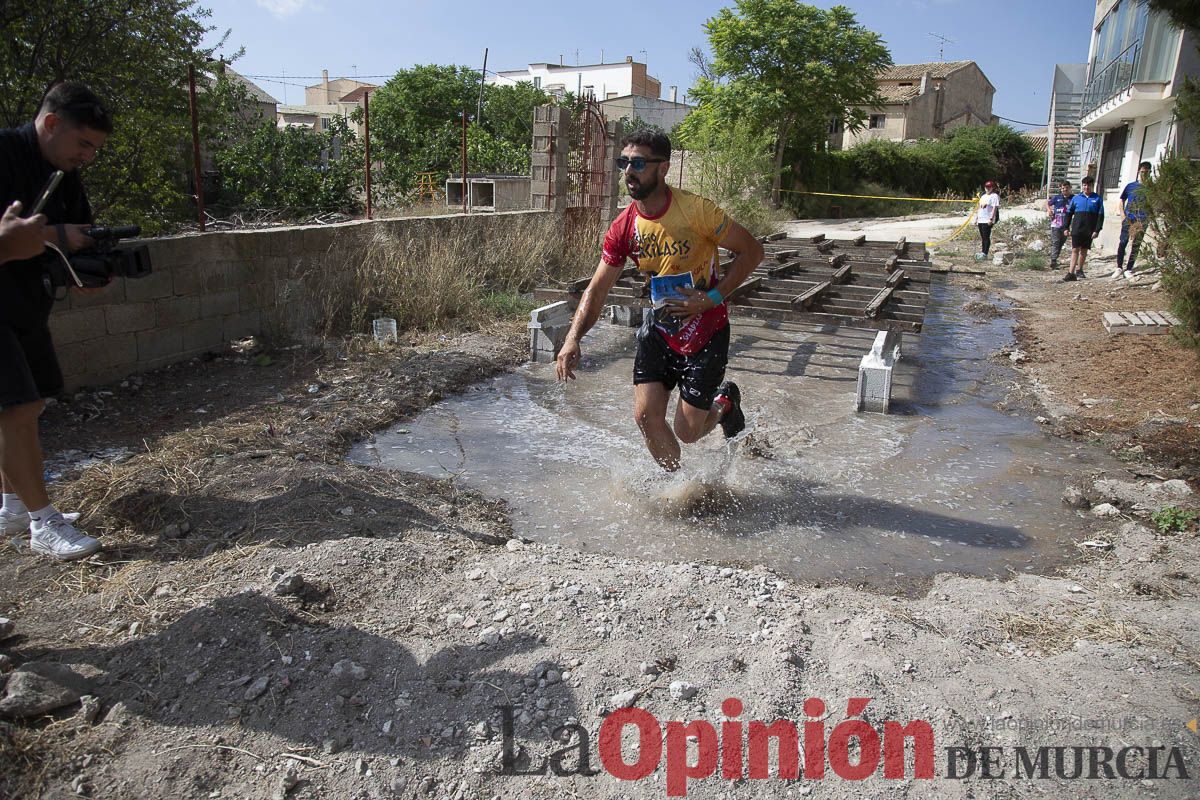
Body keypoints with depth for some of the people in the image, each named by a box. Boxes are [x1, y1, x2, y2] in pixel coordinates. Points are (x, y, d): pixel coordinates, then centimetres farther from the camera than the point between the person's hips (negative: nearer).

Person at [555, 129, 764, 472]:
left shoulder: (696, 210, -20)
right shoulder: (622, 229, -7)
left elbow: (751, 251, -11)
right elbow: (597, 289, -2)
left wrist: (713, 298, -21)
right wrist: (572, 338, -16)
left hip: (706, 331, -4)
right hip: (659, 327, 4)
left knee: (686, 432, 0)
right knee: (646, 415, -3)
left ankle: (725, 402, 36)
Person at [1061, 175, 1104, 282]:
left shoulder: (1097, 199, 4)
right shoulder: (1076, 198, 5)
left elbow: (1100, 216, 2)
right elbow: (1069, 214, 9)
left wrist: (1097, 230, -5)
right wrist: (1066, 227, 3)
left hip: (1089, 231, 1)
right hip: (1076, 229, -1)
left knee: (1084, 250, 10)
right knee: (1075, 250, -6)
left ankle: (1079, 270, 24)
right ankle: (1071, 273, -12)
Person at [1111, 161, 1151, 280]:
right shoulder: (1130, 186, 7)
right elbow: (1122, 201, 13)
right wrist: (1122, 214, -1)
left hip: (1142, 220, 1)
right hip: (1128, 218, -1)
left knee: (1136, 245, 2)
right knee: (1123, 242, -9)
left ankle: (1128, 270, 9)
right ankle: (1119, 268, 1)